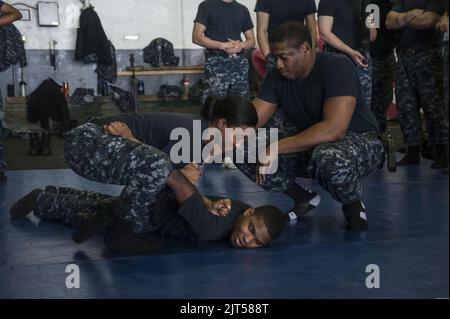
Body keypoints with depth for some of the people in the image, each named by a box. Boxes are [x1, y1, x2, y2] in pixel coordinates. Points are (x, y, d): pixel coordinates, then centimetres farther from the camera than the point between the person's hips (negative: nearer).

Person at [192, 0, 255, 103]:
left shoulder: (243, 9, 16)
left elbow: (251, 40, 18)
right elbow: (196, 37, -6)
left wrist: (241, 45, -6)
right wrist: (223, 45, -15)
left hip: (239, 62, 4)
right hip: (216, 63, -4)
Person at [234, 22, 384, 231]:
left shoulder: (337, 67, -23)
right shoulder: (277, 76, -4)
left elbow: (334, 129, -35)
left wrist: (277, 148, -34)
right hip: (307, 145, 6)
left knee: (329, 158, -42)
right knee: (244, 151, -10)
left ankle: (353, 205, -8)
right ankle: (304, 199, 8)